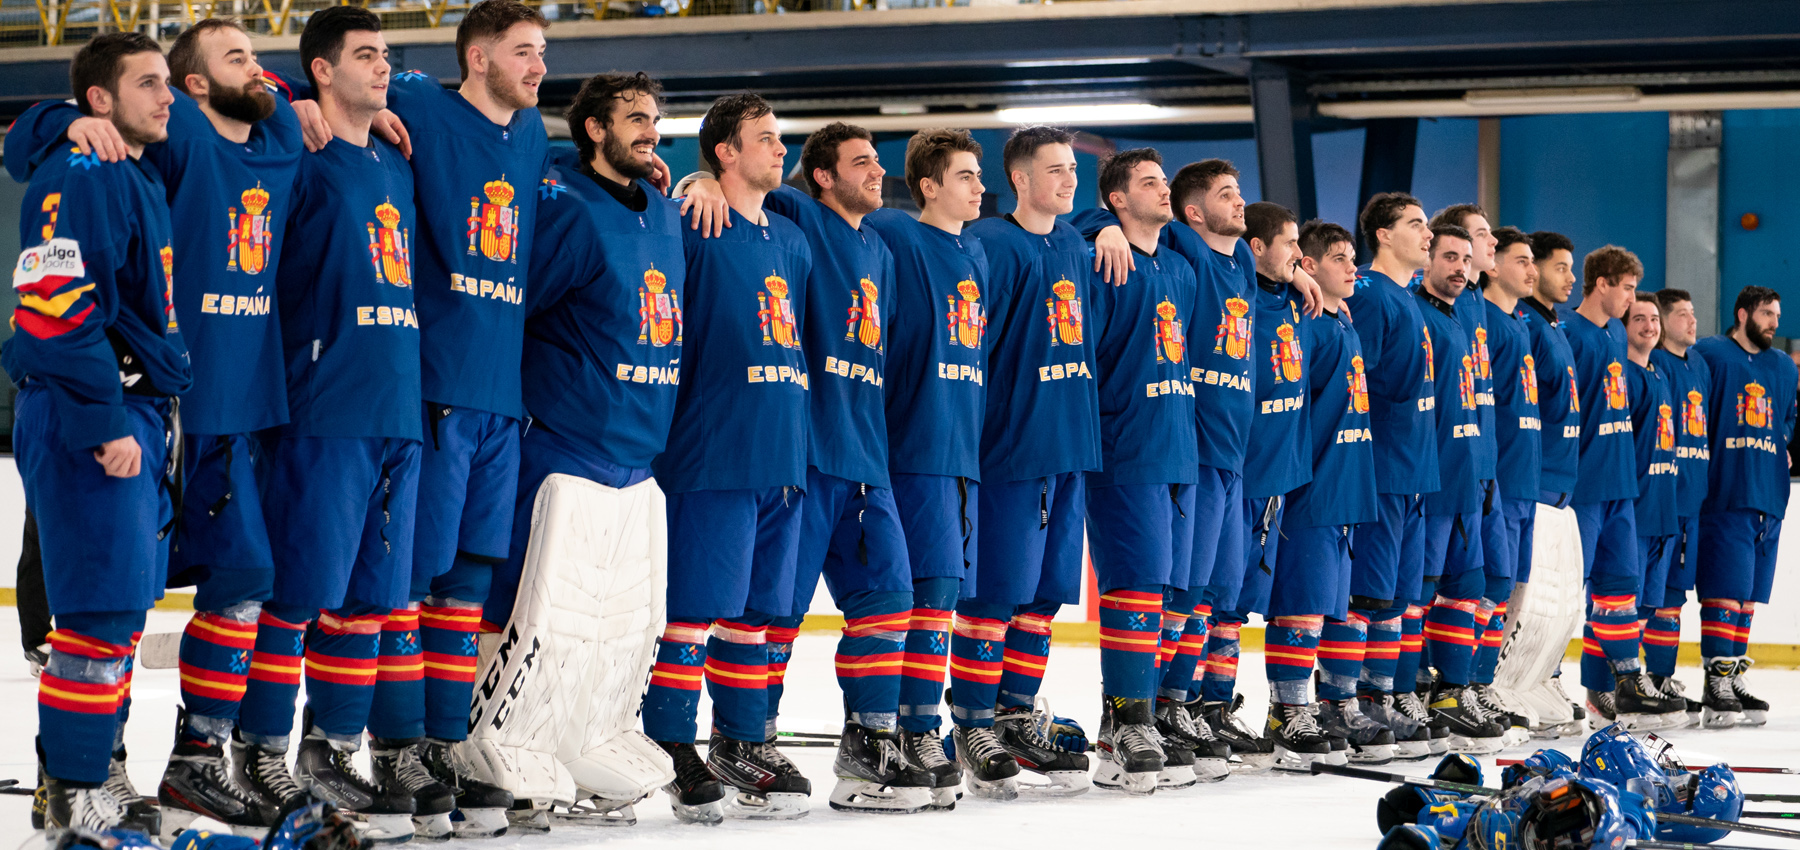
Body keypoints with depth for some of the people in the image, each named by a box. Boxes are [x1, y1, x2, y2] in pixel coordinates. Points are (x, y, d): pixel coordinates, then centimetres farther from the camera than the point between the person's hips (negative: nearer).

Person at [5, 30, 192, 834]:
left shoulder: (139, 179, 18)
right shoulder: (79, 179, -13)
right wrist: (105, 421, -22)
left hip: (134, 419, 10)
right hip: (86, 423, -10)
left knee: (123, 604, 13)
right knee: (101, 606, -9)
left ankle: (84, 772, 21)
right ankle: (75, 796, -4)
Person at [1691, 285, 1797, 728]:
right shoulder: (1708, 356, -3)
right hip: (1723, 495, -7)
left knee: (1748, 596, 9)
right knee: (1724, 591, -12)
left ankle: (1736, 677, 15)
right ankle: (1717, 681, -12)